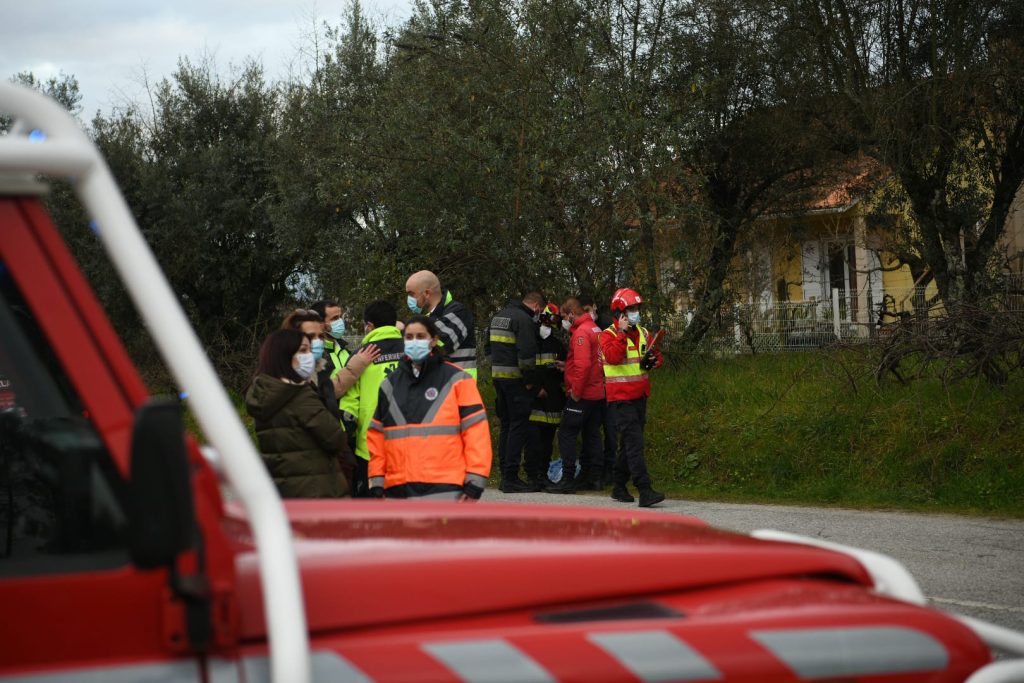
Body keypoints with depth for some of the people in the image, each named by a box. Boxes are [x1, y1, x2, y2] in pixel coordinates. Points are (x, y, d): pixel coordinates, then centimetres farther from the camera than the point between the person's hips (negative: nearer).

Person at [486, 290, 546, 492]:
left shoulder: (498, 316, 17)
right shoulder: (524, 319, -13)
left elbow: (489, 347, 23)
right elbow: (526, 353, -20)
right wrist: (529, 381, -11)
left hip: (498, 376, 9)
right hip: (515, 380, -9)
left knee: (506, 425, 15)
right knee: (519, 426, -5)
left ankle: (505, 476, 17)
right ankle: (511, 479, -7)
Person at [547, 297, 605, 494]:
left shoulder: (581, 332, -15)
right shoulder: (596, 329, 15)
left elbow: (583, 365, -24)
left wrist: (576, 391, -17)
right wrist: (566, 366, 16)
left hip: (582, 395, -9)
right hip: (598, 394, 9)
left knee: (566, 435, -5)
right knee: (592, 435, 13)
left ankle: (567, 480, -8)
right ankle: (594, 477, 15)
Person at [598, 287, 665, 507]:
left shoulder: (643, 333, 13)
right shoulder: (608, 335, -6)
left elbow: (657, 356, 19)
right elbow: (612, 357, -24)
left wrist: (653, 361, -4)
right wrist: (623, 333, -21)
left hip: (640, 396, 7)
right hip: (620, 398, -7)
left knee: (630, 443, 14)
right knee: (635, 443, -15)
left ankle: (619, 487, 26)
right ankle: (645, 491, -20)